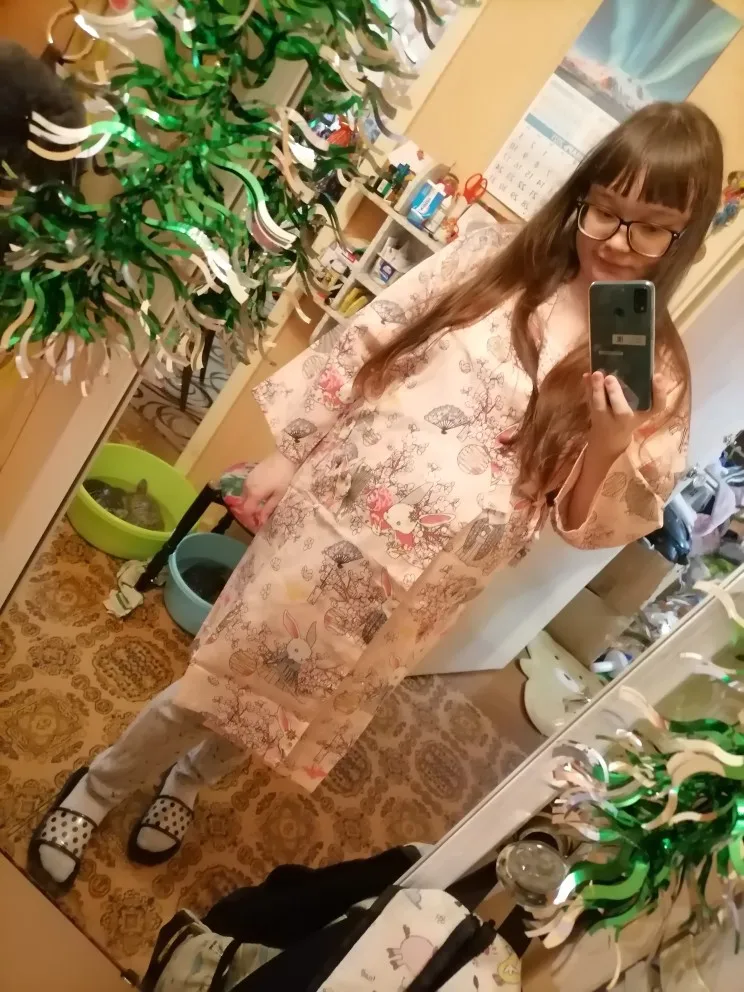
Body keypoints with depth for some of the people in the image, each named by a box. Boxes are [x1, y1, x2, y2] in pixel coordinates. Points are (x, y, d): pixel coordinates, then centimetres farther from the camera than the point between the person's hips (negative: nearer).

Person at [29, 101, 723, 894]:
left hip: (422, 583, 1)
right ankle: (98, 786, 42)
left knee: (302, 707, 21)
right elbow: (359, 350, 0)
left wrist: (613, 442, -24)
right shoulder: (490, 260, -3)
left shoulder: (657, 368, -5)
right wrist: (284, 456, 0)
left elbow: (592, 523, -4)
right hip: (332, 513, 0)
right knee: (220, 673, 11)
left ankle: (187, 781, 54)